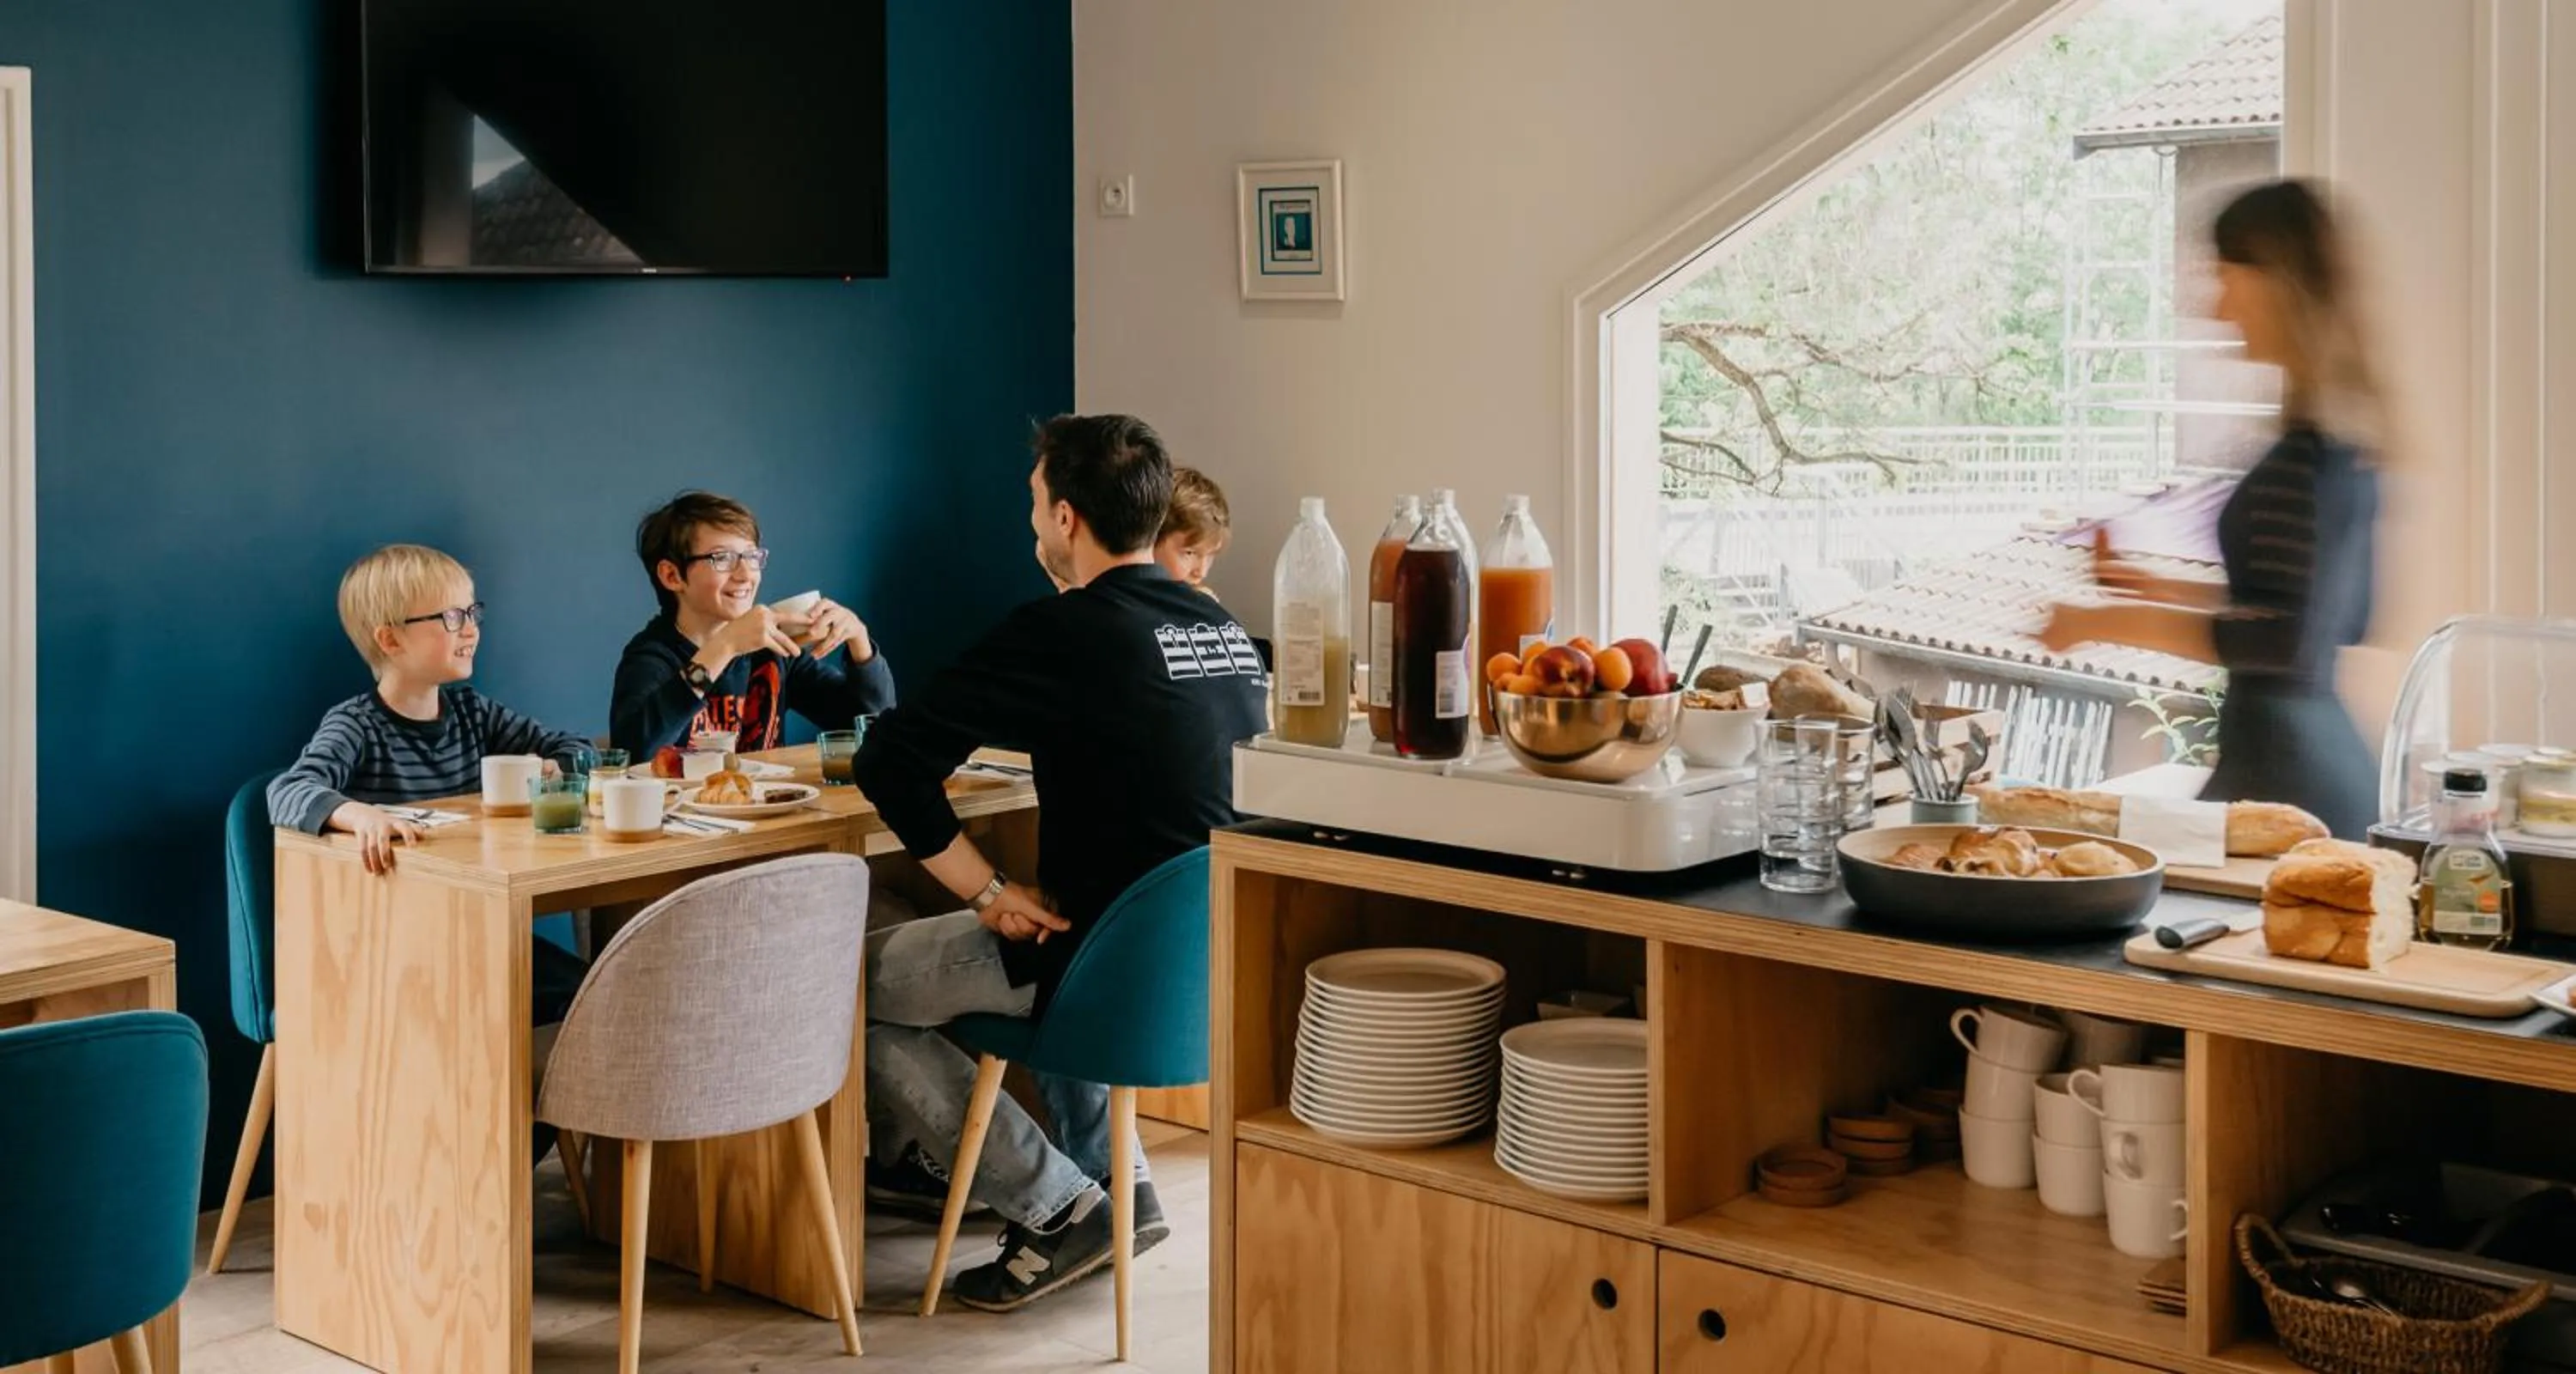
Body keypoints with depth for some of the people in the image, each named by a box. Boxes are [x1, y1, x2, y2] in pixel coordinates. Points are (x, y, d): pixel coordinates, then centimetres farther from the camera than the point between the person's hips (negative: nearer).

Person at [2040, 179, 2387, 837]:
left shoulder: (2309, 446, -16)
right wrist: (2164, 588, 22)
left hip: (2281, 774, -9)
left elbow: (2288, 640, -21)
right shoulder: (2344, 432, 12)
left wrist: (2110, 622, -14)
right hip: (2331, 759, 9)